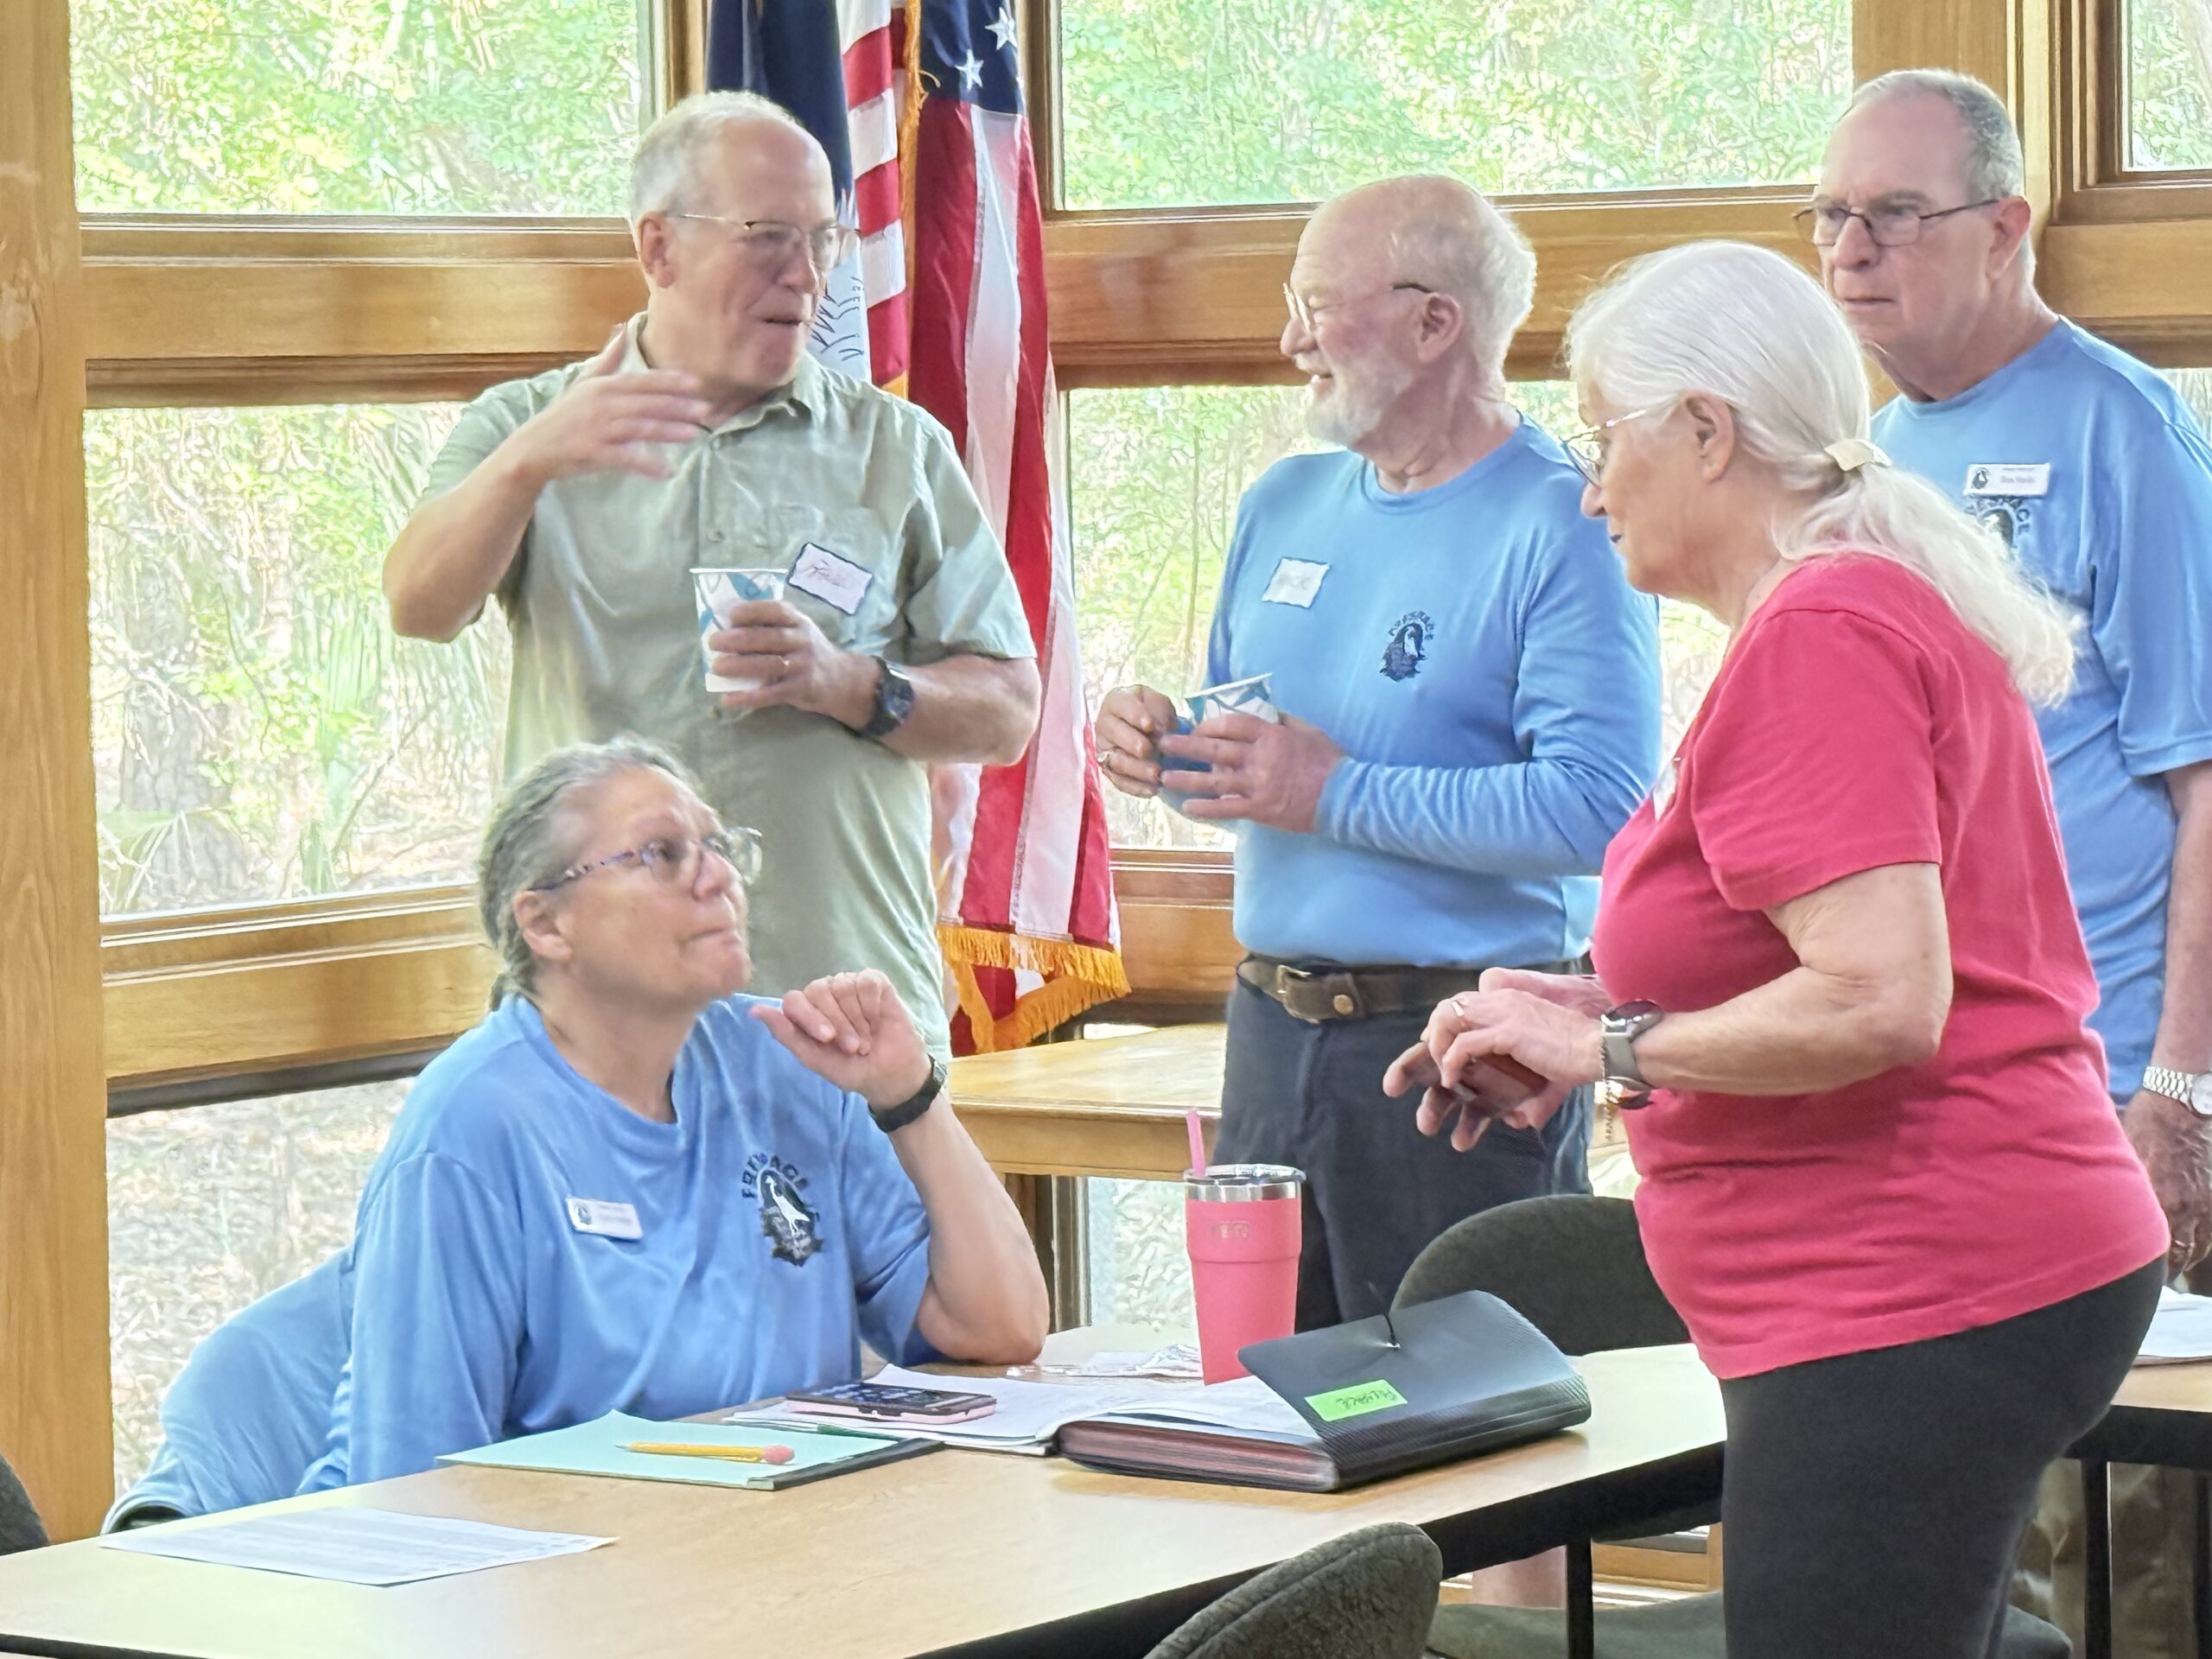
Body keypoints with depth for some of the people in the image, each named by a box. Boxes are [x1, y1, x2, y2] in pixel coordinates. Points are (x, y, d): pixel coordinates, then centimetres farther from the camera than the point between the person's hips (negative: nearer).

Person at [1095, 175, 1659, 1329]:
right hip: (1271, 1031, 7)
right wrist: (1159, 747, 0)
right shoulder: (1287, 504, 15)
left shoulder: (1564, 530, -10)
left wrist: (1340, 794, -19)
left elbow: (1600, 809, -22)